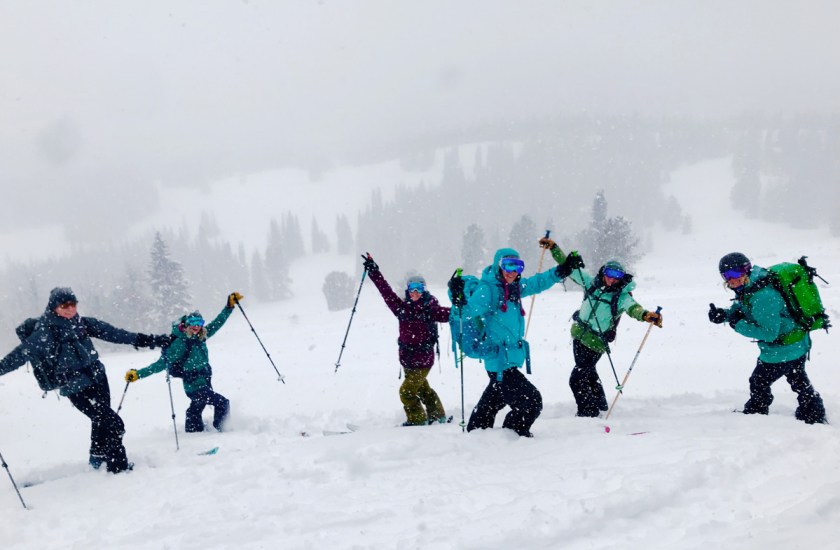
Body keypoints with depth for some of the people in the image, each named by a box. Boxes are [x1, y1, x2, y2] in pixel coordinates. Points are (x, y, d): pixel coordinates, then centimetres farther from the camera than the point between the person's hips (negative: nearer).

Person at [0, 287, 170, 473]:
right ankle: (119, 467, 0)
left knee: (101, 420, 19)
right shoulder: (44, 332, -12)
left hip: (98, 379, 6)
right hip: (76, 388, -6)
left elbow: (111, 332, 7)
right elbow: (20, 354, -12)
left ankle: (97, 458, 43)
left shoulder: (82, 323, 4)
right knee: (113, 423, -11)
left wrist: (148, 340, 6)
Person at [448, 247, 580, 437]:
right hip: (500, 360, -9)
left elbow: (538, 282, 19)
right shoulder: (487, 289, -19)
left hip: (512, 356, 9)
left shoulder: (515, 287, 5)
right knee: (532, 401, -9)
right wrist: (458, 300, -47)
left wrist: (564, 269, 14)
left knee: (493, 401, 25)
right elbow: (467, 312, -27)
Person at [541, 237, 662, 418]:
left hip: (595, 342, -7)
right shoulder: (593, 283, -2)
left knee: (577, 379, -11)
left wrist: (646, 314, -56)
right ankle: (600, 406, 46)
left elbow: (633, 308, -34)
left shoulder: (622, 296, -15)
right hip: (578, 335, 7)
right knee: (589, 373, 25)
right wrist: (553, 247, -3)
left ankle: (588, 413, 4)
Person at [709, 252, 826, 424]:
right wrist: (723, 315, -11)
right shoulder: (747, 288, -4)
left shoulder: (763, 297, -34)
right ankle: (815, 418, 43)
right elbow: (738, 309, 11)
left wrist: (739, 325, -24)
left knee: (759, 382, 9)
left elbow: (769, 333, -31)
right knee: (799, 381, 26)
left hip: (782, 350, -10)